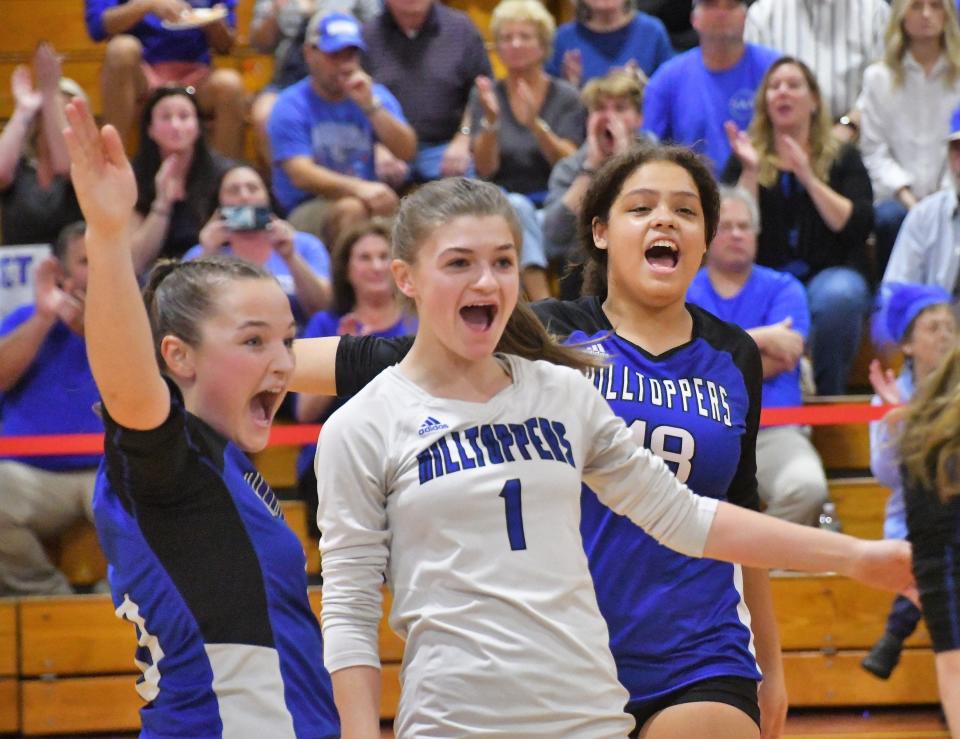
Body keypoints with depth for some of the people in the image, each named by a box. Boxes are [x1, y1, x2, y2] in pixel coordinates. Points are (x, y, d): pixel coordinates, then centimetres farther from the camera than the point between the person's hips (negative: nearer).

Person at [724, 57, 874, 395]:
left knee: (838, 296, -37)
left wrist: (809, 178, -10)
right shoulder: (746, 157, 14)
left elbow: (859, 226, -5)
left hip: (830, 275, 0)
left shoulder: (842, 158, 12)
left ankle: (829, 399, -17)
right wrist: (751, 171, -11)